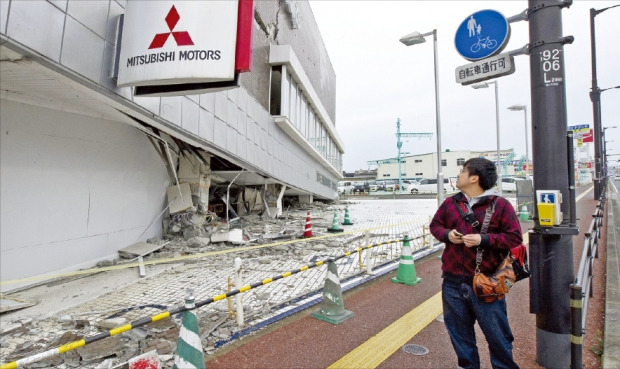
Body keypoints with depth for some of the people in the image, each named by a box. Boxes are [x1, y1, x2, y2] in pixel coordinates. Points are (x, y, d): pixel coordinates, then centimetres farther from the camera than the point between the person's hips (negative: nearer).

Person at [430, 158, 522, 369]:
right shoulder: (450, 203, 4)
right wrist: (447, 234, -8)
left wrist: (484, 239, -21)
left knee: (497, 334, 14)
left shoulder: (500, 205, -8)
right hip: (453, 282, 4)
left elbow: (515, 238, -8)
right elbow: (435, 225, 13)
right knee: (459, 332, 19)